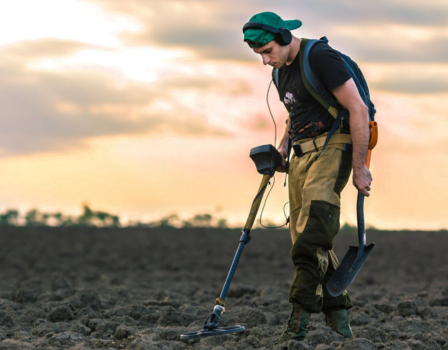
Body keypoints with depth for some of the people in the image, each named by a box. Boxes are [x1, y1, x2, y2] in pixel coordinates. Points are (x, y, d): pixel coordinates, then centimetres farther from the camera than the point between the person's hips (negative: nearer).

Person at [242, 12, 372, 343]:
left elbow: (359, 110, -16)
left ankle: (300, 319, -27)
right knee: (305, 238, 5)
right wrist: (283, 147, 13)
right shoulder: (282, 70, 15)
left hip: (333, 147, -9)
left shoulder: (321, 57, -14)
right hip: (303, 153, 9)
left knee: (311, 237, -23)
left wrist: (359, 167, -17)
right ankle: (339, 319, 12)